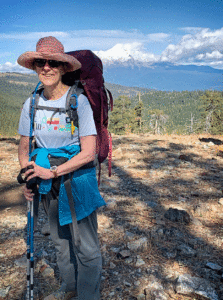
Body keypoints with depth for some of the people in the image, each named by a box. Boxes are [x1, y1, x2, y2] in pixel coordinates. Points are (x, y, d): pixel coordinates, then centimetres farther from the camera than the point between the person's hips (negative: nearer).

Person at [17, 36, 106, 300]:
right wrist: (28, 179, -4)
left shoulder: (78, 101, -15)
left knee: (86, 246, 3)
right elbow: (24, 147, 10)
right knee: (60, 240, 21)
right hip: (48, 181, 5)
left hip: (77, 178, -5)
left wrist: (53, 172, -18)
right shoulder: (31, 105, -1)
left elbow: (88, 152, -17)